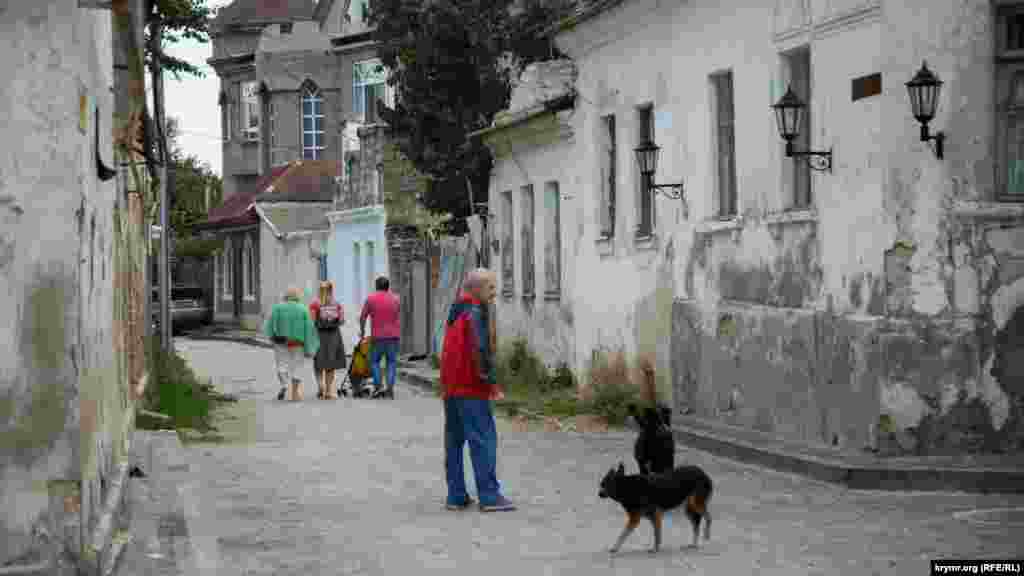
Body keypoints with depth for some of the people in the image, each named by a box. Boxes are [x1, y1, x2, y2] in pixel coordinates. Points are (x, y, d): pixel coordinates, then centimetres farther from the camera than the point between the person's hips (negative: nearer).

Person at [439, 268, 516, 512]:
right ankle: (489, 496, -10)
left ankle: (456, 496, 12)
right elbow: (481, 350, -22)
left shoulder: (456, 312, 16)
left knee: (454, 441, 11)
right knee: (483, 440, -7)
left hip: (450, 387, 9)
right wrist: (492, 382, -16)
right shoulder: (476, 312, -13)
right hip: (471, 389, -9)